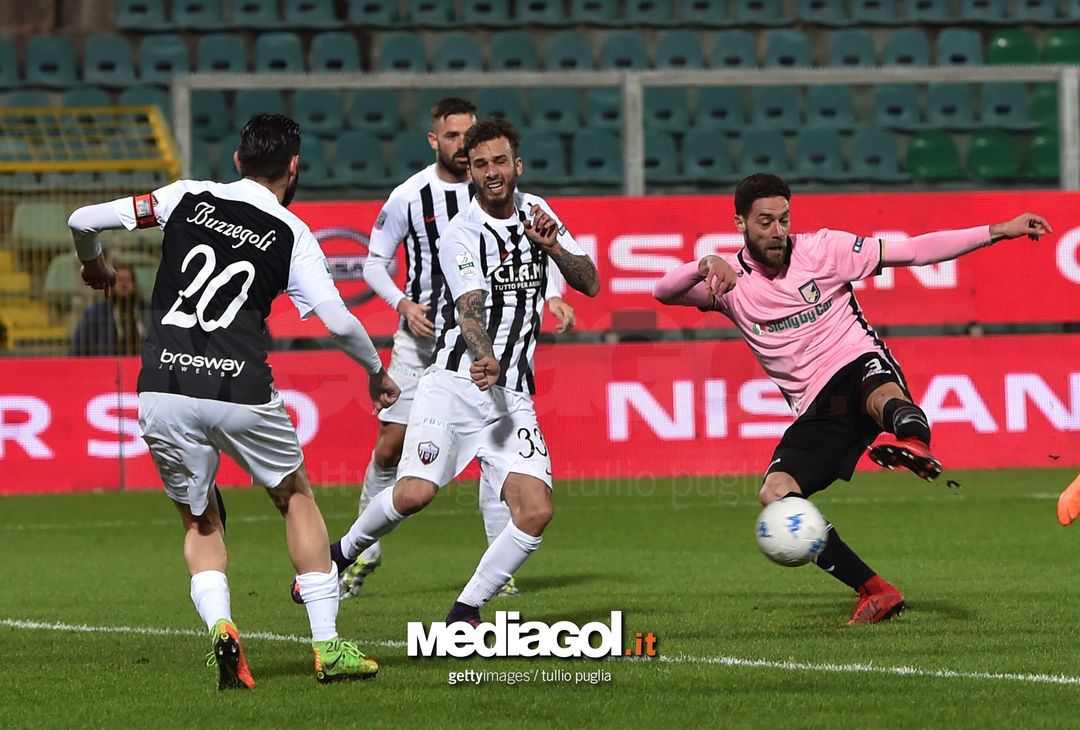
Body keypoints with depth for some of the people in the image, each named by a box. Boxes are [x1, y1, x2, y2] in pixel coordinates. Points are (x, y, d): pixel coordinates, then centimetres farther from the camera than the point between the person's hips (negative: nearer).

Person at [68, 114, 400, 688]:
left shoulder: (187, 198, 12)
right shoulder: (292, 235, 7)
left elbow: (84, 220, 10)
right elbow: (338, 320, -1)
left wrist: (93, 266, 33)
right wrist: (376, 370, 19)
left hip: (162, 390, 1)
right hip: (240, 392, -1)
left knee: (200, 522, 20)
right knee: (297, 499, 22)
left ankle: (220, 628, -7)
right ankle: (328, 646, 17)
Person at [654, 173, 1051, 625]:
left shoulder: (820, 250, 2)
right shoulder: (730, 279, 6)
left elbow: (911, 251, 4)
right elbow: (664, 292, -9)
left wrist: (998, 231, -1)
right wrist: (706, 266, -29)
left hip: (858, 366, -3)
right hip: (816, 409, 3)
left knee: (883, 397, -40)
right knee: (775, 495, -20)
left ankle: (915, 444, -77)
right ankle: (874, 591, -18)